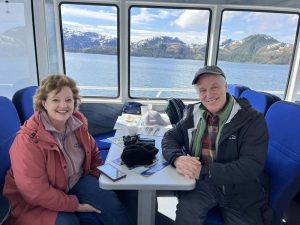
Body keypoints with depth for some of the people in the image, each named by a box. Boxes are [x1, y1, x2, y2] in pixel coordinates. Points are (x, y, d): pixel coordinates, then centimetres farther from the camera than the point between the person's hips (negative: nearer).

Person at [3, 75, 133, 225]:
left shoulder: (77, 121, -8)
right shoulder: (28, 140, -26)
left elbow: (93, 152, 10)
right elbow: (36, 193, -23)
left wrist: (100, 178, 1)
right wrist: (76, 205, -19)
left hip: (76, 180, 5)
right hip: (38, 201, -4)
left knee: (110, 201, -10)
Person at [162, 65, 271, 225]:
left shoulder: (252, 119, -10)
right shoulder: (194, 113, 3)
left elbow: (252, 166, -18)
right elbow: (170, 137, 4)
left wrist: (203, 171, -26)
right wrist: (177, 158, -19)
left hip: (240, 191, 0)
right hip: (202, 184, 1)